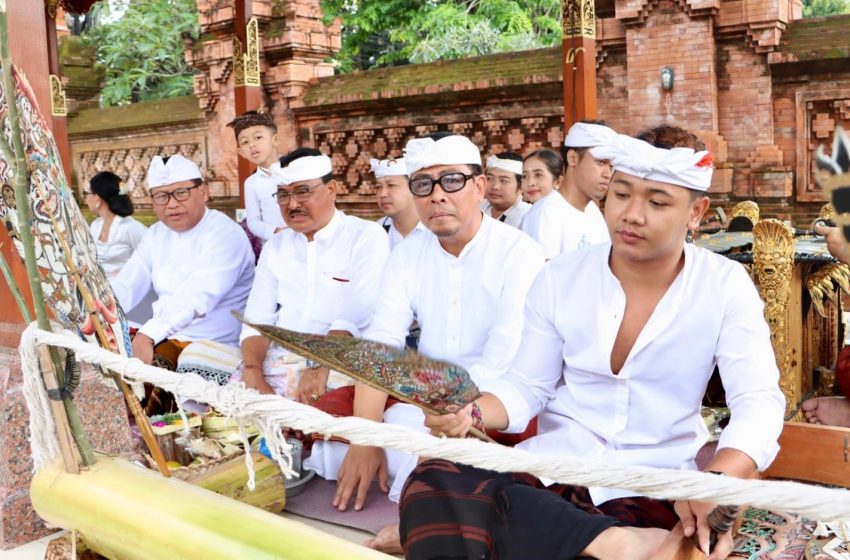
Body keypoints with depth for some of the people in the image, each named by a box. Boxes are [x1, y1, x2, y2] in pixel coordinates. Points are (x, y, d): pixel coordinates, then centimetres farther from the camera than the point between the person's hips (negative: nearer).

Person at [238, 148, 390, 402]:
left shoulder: (367, 237, 0)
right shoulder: (276, 246, 17)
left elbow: (356, 317, -14)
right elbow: (257, 318, 8)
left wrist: (321, 368, -25)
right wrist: (252, 372, -10)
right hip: (274, 363, 5)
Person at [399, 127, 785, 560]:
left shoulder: (725, 286, -2)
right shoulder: (559, 279, 2)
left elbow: (758, 402, -10)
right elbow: (527, 387, 6)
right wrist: (471, 414, -17)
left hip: (652, 490, -3)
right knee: (434, 483, -30)